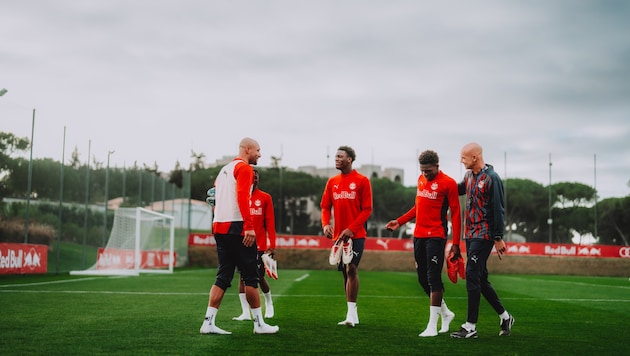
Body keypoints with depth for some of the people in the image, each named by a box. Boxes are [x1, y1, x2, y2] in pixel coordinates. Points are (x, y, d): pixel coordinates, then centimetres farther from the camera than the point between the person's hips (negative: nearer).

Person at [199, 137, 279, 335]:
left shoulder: (224, 169, 22)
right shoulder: (244, 168, -6)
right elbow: (242, 197, -18)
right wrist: (249, 226, -23)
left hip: (219, 227, 9)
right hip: (236, 227, -9)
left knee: (223, 276, 9)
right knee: (250, 276, -1)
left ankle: (208, 322, 4)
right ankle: (259, 323, 6)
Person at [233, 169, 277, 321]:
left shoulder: (265, 197, 3)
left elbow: (270, 222, 1)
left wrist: (272, 245, -4)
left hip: (259, 245, -1)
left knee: (259, 277, 2)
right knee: (243, 277, 0)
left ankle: (269, 302, 29)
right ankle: (246, 312, 6)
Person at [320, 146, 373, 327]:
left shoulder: (362, 181, -4)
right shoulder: (332, 182, 11)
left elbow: (367, 209, -7)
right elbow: (325, 206, 11)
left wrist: (351, 229, -16)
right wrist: (326, 224, -8)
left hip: (356, 234, -6)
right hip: (338, 235, 6)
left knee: (351, 269, -15)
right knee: (345, 272, 9)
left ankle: (351, 312, -10)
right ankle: (353, 315, 18)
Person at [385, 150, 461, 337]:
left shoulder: (448, 183, -8)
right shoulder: (421, 180, 12)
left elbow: (455, 213, -8)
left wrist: (456, 242, -12)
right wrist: (399, 222, 17)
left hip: (436, 236, -7)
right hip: (419, 235, 7)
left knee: (433, 279, -7)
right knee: (423, 278, 11)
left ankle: (432, 326, -3)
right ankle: (445, 313, 30)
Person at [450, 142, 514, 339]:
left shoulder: (491, 178, -13)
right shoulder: (469, 176, 11)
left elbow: (498, 210, -14)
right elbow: (457, 190, 30)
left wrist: (498, 238, -14)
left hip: (484, 235, -9)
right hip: (470, 234, 9)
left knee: (472, 276, -10)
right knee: (480, 278, 12)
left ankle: (470, 326, -5)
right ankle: (505, 316, 26)